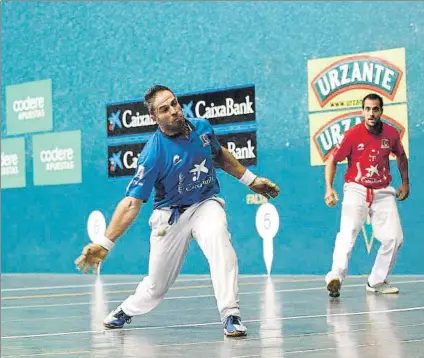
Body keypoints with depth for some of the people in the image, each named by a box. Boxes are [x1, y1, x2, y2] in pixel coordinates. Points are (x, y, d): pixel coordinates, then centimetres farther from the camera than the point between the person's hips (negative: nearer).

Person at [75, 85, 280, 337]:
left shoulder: (202, 127, -9)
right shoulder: (153, 154, -23)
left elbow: (219, 155, 16)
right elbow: (132, 203, -24)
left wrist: (250, 179, 18)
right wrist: (105, 244, -32)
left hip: (206, 204, 2)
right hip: (170, 216, -2)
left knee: (218, 239, -33)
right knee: (156, 285, 6)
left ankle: (231, 316, -32)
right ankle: (127, 310, 42)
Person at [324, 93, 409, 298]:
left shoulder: (391, 133, -2)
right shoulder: (353, 135, -11)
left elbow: (401, 156, 19)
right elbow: (333, 160, -4)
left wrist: (405, 183, 16)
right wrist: (329, 188, -14)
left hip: (383, 192, 4)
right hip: (356, 190, -4)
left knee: (394, 238, -2)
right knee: (348, 232, -23)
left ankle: (377, 282, 12)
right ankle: (336, 277, -32)